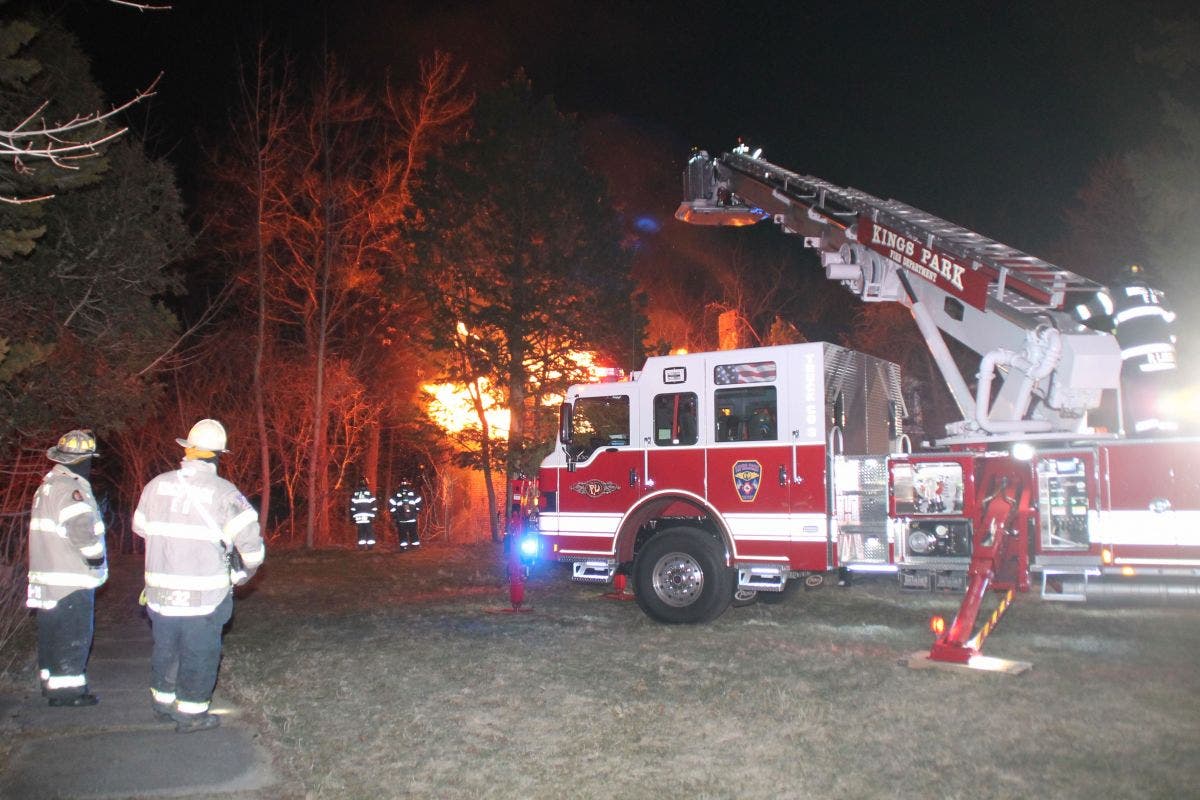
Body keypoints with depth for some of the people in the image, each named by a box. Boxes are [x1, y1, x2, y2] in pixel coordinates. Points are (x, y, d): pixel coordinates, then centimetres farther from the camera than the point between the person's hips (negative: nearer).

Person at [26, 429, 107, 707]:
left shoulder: (48, 485, 15)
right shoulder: (70, 489, -19)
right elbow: (81, 530, -30)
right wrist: (96, 557, -15)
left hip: (48, 576, 10)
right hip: (71, 580, -10)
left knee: (52, 634, 18)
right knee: (74, 635, -2)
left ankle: (51, 683, 29)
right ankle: (68, 690, 3)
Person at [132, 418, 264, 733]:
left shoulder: (157, 485, -1)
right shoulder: (223, 492, -13)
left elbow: (140, 527, 14)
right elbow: (251, 542, -15)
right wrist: (245, 573, 4)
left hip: (160, 590, 5)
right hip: (204, 594, -4)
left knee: (166, 649, 23)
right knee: (199, 655, 10)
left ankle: (163, 702, 39)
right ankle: (191, 713, 18)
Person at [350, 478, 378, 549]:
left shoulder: (355, 493, 6)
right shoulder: (369, 493, 0)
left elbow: (352, 506, 7)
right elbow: (374, 505, -2)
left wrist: (352, 516, 11)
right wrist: (374, 515, 3)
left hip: (358, 516, 2)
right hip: (368, 516, -2)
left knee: (361, 532, 5)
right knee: (370, 531, 3)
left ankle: (362, 546, 1)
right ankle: (370, 545, -3)